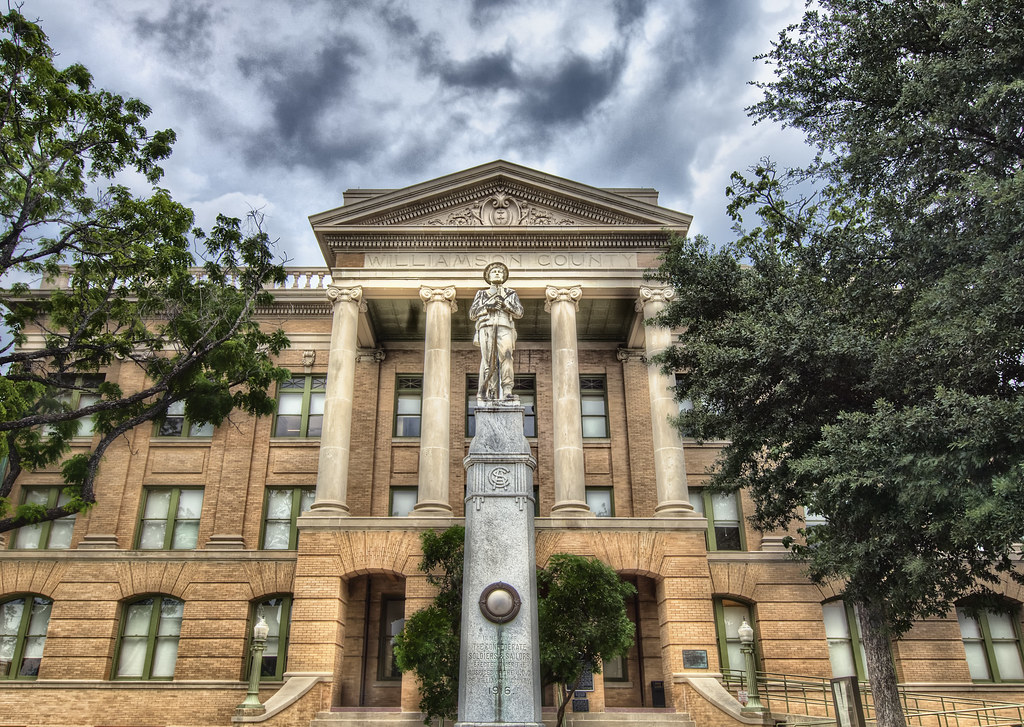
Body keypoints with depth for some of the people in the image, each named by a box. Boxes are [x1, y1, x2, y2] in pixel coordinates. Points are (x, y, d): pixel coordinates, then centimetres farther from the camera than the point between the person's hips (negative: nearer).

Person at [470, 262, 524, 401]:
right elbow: (472, 314, 15)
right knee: (488, 360, -13)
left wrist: (504, 303, -2)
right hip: (486, 327, 1)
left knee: (506, 357, -20)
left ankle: (507, 391, -29)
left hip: (504, 328, -1)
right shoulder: (481, 294, 27)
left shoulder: (511, 293, 26)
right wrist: (487, 306, -1)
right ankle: (491, 393, -16)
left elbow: (519, 312, 11)